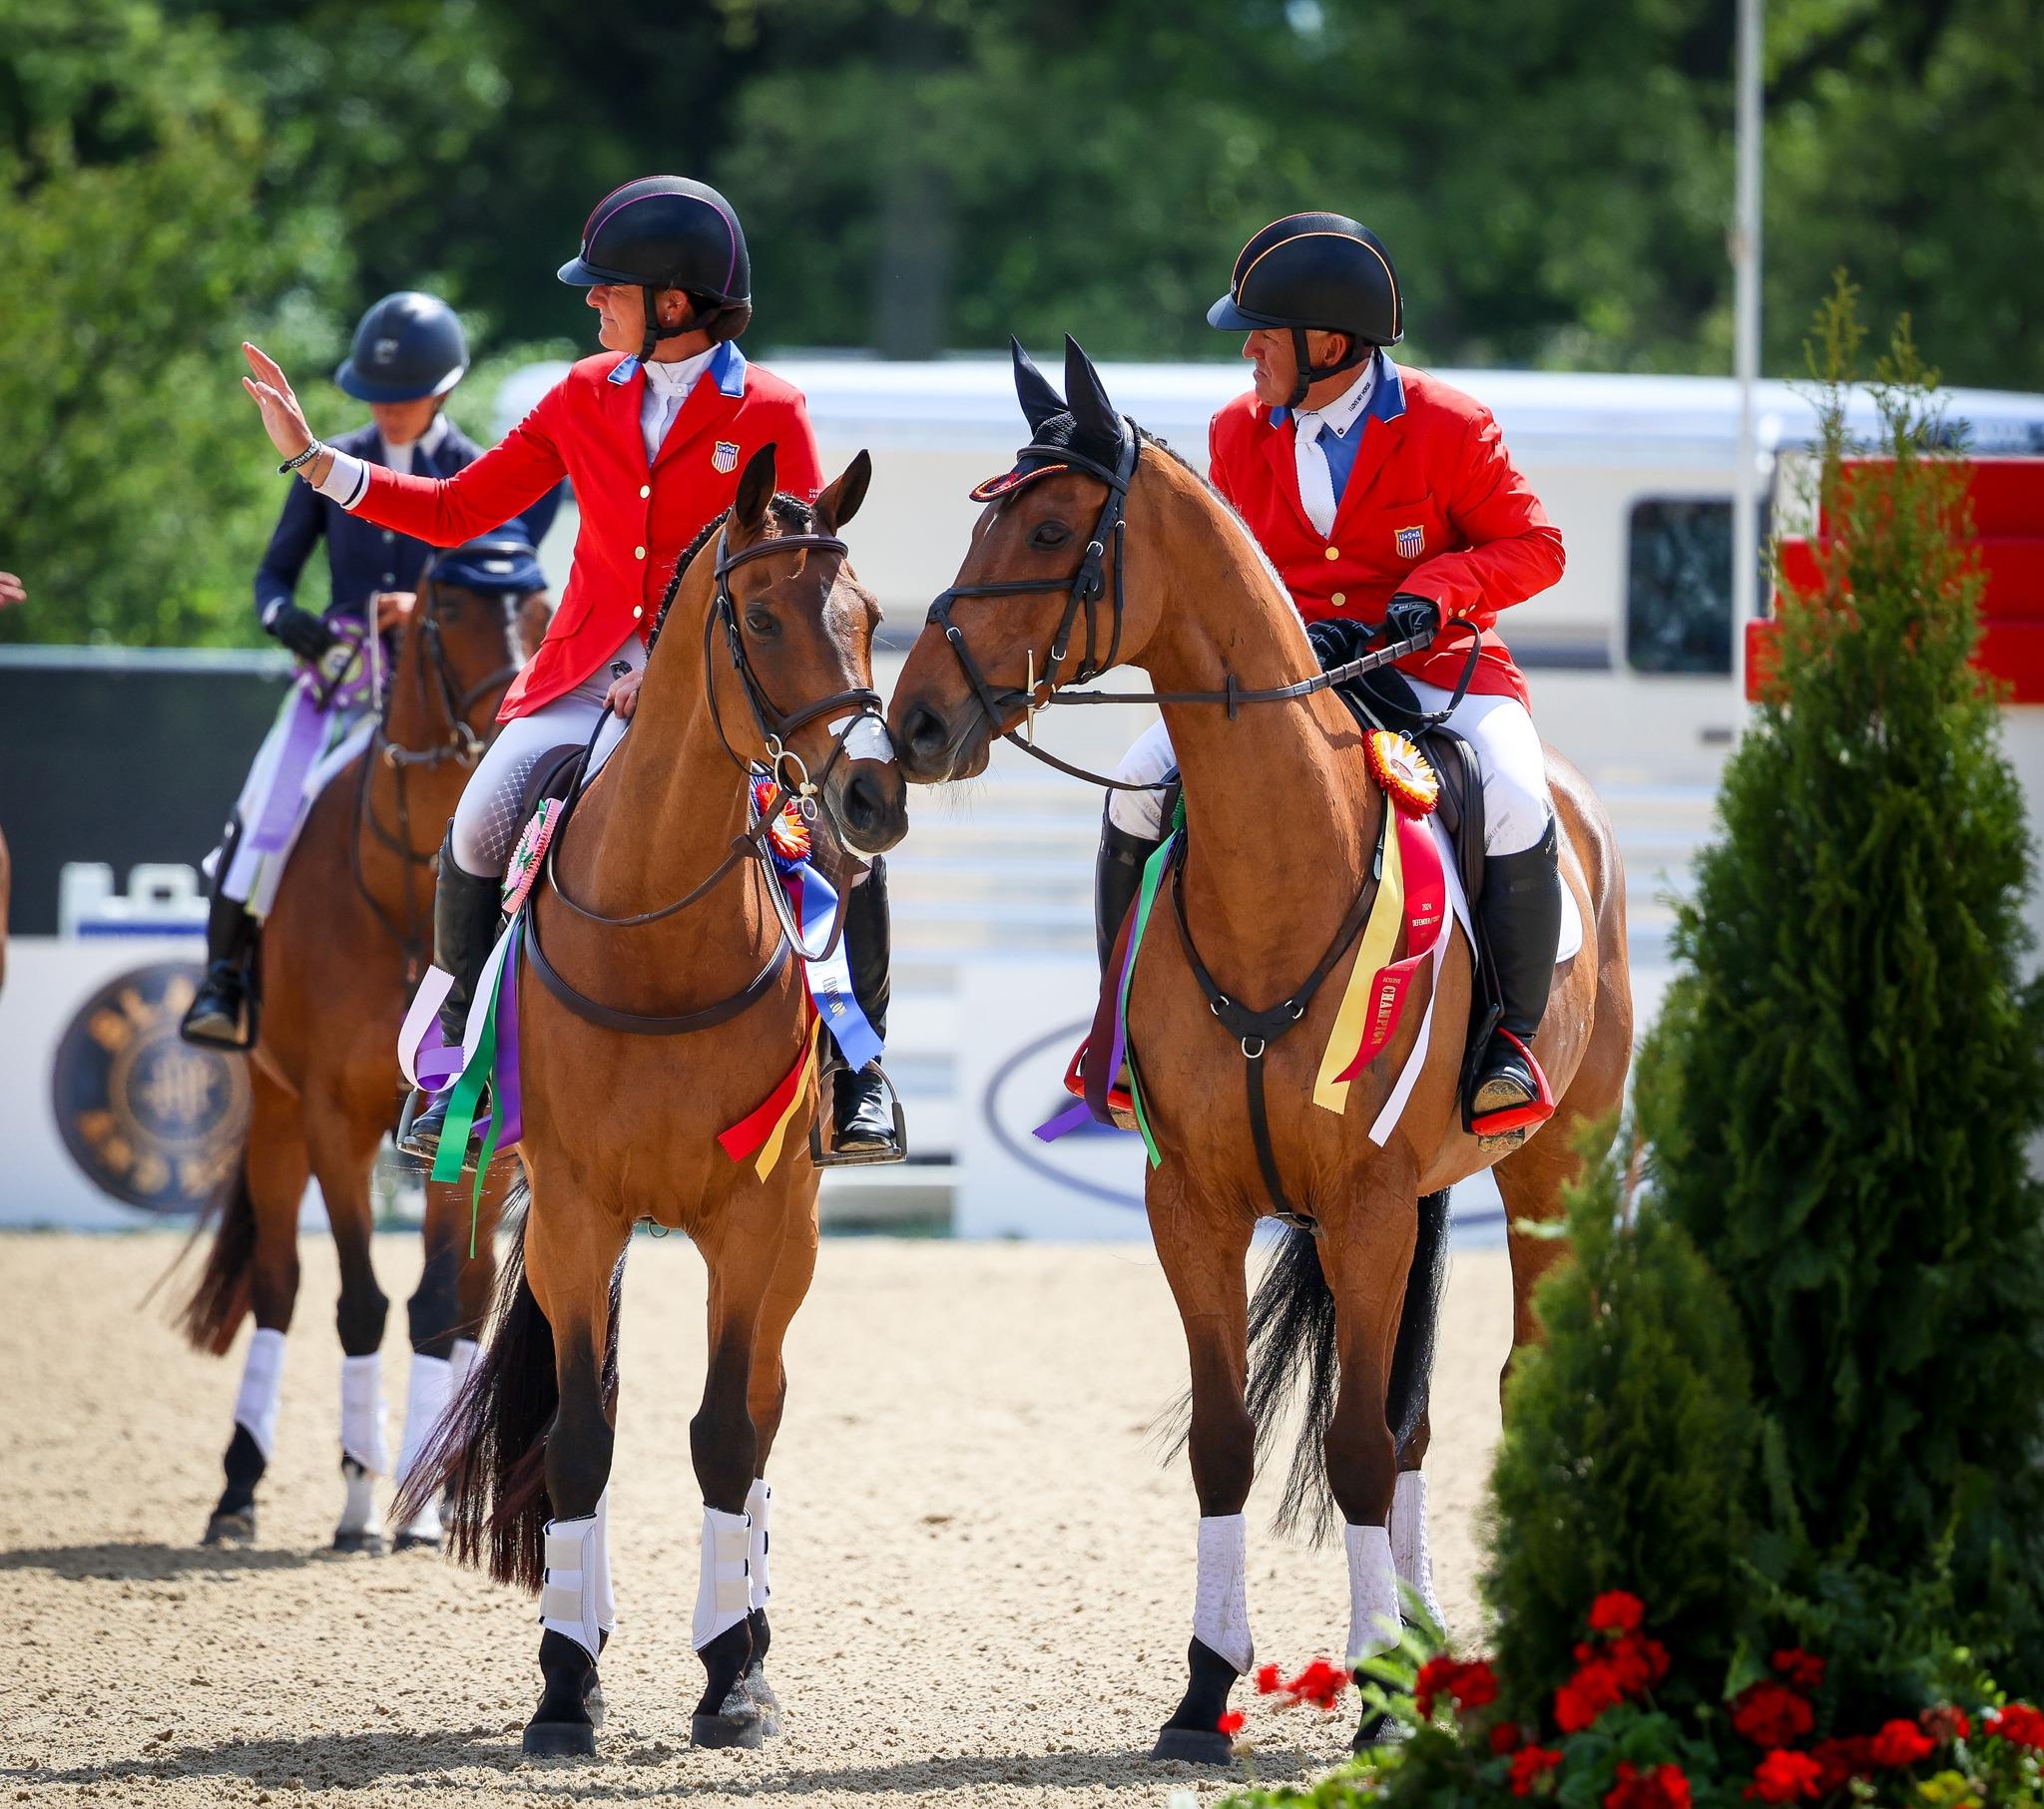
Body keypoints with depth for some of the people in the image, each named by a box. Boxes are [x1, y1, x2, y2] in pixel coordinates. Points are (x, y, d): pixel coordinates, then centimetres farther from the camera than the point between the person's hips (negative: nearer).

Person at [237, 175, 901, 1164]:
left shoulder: (770, 415, -5)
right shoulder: (584, 398, 7)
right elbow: (456, 510, 11)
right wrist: (313, 460, 3)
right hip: (587, 674, 3)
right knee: (481, 828, -21)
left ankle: (858, 1069, -2)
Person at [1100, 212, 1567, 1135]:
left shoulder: (1448, 427, -8)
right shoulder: (1237, 434, 3)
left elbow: (1532, 546, -3)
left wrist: (1432, 593, -21)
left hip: (1429, 666, -3)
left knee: (1516, 807, -30)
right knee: (1138, 792, -16)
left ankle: (1509, 1033, -11)